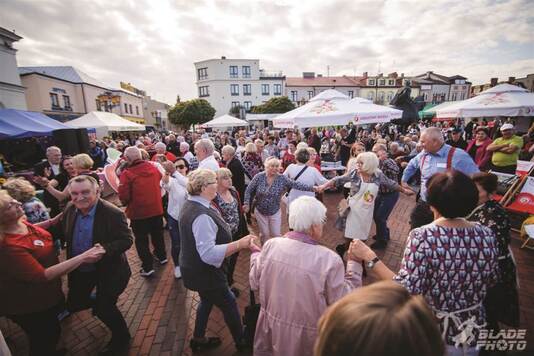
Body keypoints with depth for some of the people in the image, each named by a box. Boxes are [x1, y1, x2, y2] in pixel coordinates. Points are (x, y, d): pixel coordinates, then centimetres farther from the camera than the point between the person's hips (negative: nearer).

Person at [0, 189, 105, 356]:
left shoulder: (18, 223, -12)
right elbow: (43, 276, -36)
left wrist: (53, 221, -2)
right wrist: (83, 257, -39)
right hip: (30, 304, -9)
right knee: (44, 337, 19)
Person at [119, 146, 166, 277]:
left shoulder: (127, 173, -17)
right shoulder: (153, 167, -3)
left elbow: (124, 196, -17)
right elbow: (161, 182, 12)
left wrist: (126, 203, 3)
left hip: (138, 212, -4)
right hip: (156, 209, 5)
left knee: (141, 239, 11)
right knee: (157, 233, 22)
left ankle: (148, 267, 17)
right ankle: (162, 256, 40)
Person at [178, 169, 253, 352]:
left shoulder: (190, 205, 0)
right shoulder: (202, 216, -33)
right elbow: (209, 253, -37)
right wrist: (239, 244, -38)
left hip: (195, 269, 9)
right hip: (205, 274, -9)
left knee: (207, 301, 29)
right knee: (229, 304, 11)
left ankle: (198, 339, 48)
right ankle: (241, 341, 34)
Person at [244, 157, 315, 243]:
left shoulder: (282, 179, -14)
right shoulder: (259, 177, -14)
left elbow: (296, 185, -22)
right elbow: (249, 190, -7)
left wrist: (312, 188, -32)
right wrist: (247, 203, -16)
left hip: (275, 212, 0)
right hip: (260, 212, 0)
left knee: (276, 234, 12)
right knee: (264, 234, 15)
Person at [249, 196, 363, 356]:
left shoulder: (271, 245, -18)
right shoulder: (329, 259, -28)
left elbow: (255, 283, -3)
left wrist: (256, 252, 13)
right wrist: (354, 263, -10)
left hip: (272, 326, 2)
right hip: (307, 334, -2)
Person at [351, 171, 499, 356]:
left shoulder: (422, 236, -29)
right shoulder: (487, 235, -13)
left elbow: (406, 291, -29)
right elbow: (491, 281, 3)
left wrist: (370, 257, -26)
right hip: (472, 330, 4)